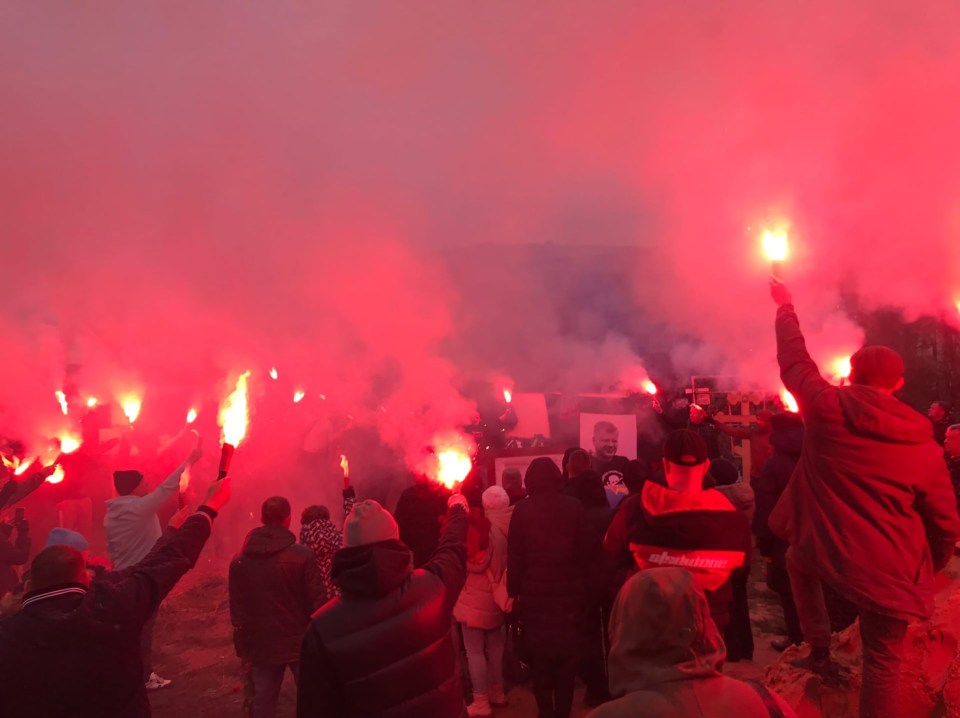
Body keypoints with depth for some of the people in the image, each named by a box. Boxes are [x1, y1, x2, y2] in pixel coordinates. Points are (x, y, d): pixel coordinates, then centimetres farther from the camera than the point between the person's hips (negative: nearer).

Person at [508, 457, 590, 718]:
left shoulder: (522, 510, -7)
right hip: (568, 594, 1)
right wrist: (581, 587, 6)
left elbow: (514, 557, -6)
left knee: (539, 658, 11)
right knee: (567, 657, 11)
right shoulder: (574, 507, -5)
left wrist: (514, 591, 2)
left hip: (534, 594, -1)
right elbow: (585, 552, -2)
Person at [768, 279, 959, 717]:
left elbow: (793, 360, 9)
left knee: (798, 560, 35)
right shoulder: (924, 445, -3)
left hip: (822, 553, 1)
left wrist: (785, 307, 24)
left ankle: (820, 653, 32)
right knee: (882, 663, 9)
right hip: (889, 570, 0)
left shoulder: (826, 406, -8)